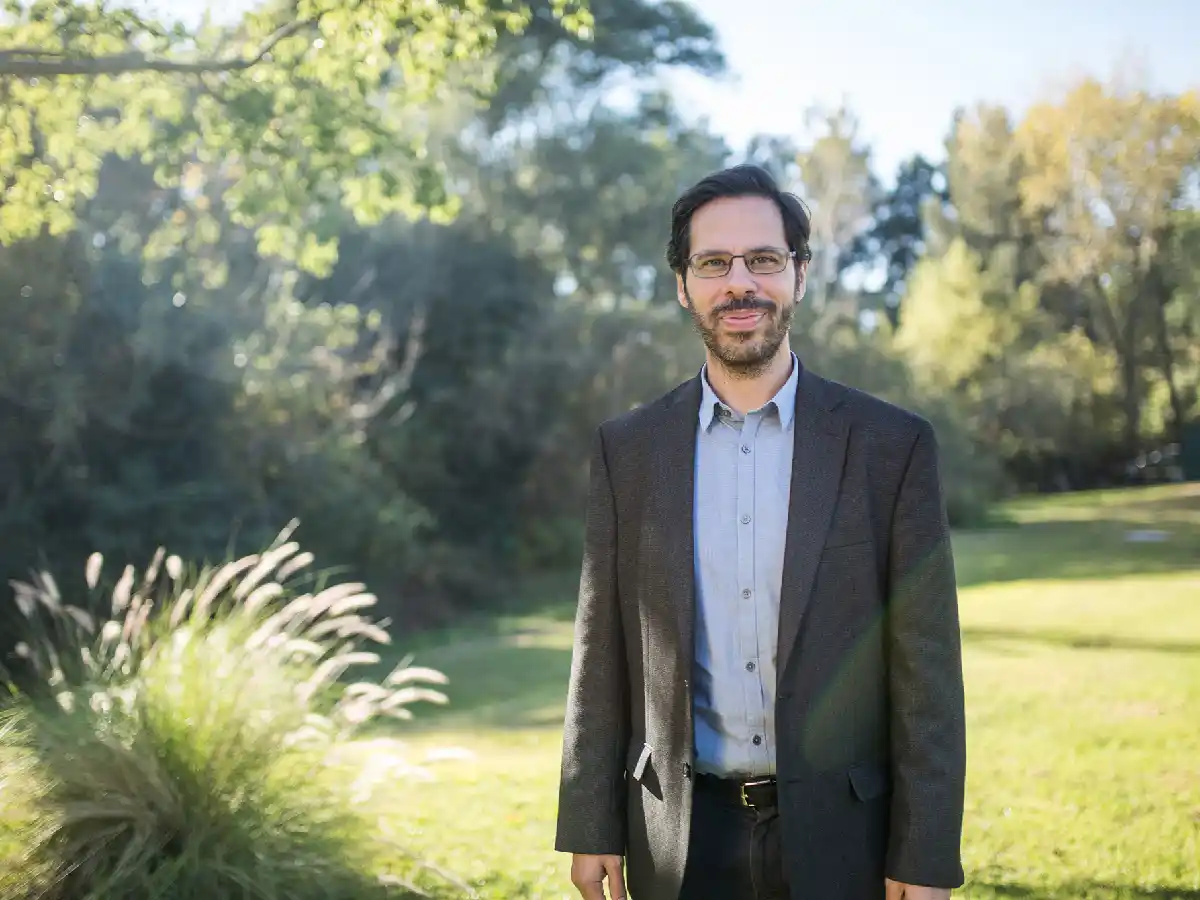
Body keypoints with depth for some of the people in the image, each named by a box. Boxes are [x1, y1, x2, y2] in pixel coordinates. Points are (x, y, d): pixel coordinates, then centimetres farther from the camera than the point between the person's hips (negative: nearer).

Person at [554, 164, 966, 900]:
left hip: (839, 838, -1)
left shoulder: (893, 445, -5)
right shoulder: (627, 448, 1)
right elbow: (603, 652, 4)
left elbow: (927, 669, -4)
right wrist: (590, 826, 3)